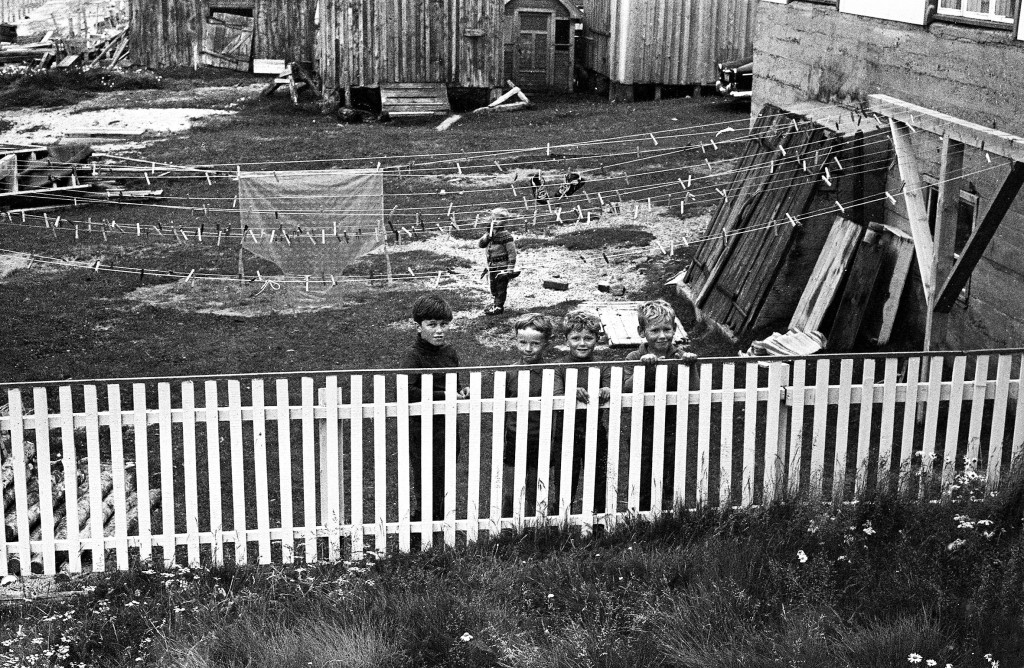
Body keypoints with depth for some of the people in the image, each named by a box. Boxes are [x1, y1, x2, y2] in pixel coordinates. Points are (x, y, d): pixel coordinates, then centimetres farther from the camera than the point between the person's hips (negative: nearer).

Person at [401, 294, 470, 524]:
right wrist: (443, 396, -26)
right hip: (422, 429, -6)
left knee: (444, 487, 16)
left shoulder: (450, 352, 7)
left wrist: (461, 391, 0)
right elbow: (406, 392, -29)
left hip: (448, 427, 7)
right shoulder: (414, 355, -14)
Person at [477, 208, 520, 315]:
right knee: (493, 286, 18)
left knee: (501, 286, 0)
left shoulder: (506, 235, -14)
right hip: (492, 266, 8)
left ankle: (499, 306, 7)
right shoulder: (492, 233, 8)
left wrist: (511, 268, -17)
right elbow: (481, 244, 4)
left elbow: (512, 252, -15)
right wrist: (487, 235, -13)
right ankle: (496, 303, 33)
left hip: (502, 266, -8)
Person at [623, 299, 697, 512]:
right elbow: (628, 390, -19)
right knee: (642, 486, 8)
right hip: (642, 429, 0)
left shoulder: (680, 356, -2)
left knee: (671, 483, 7)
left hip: (672, 430, 1)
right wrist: (643, 366, -30)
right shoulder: (634, 358, -5)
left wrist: (689, 365, -25)